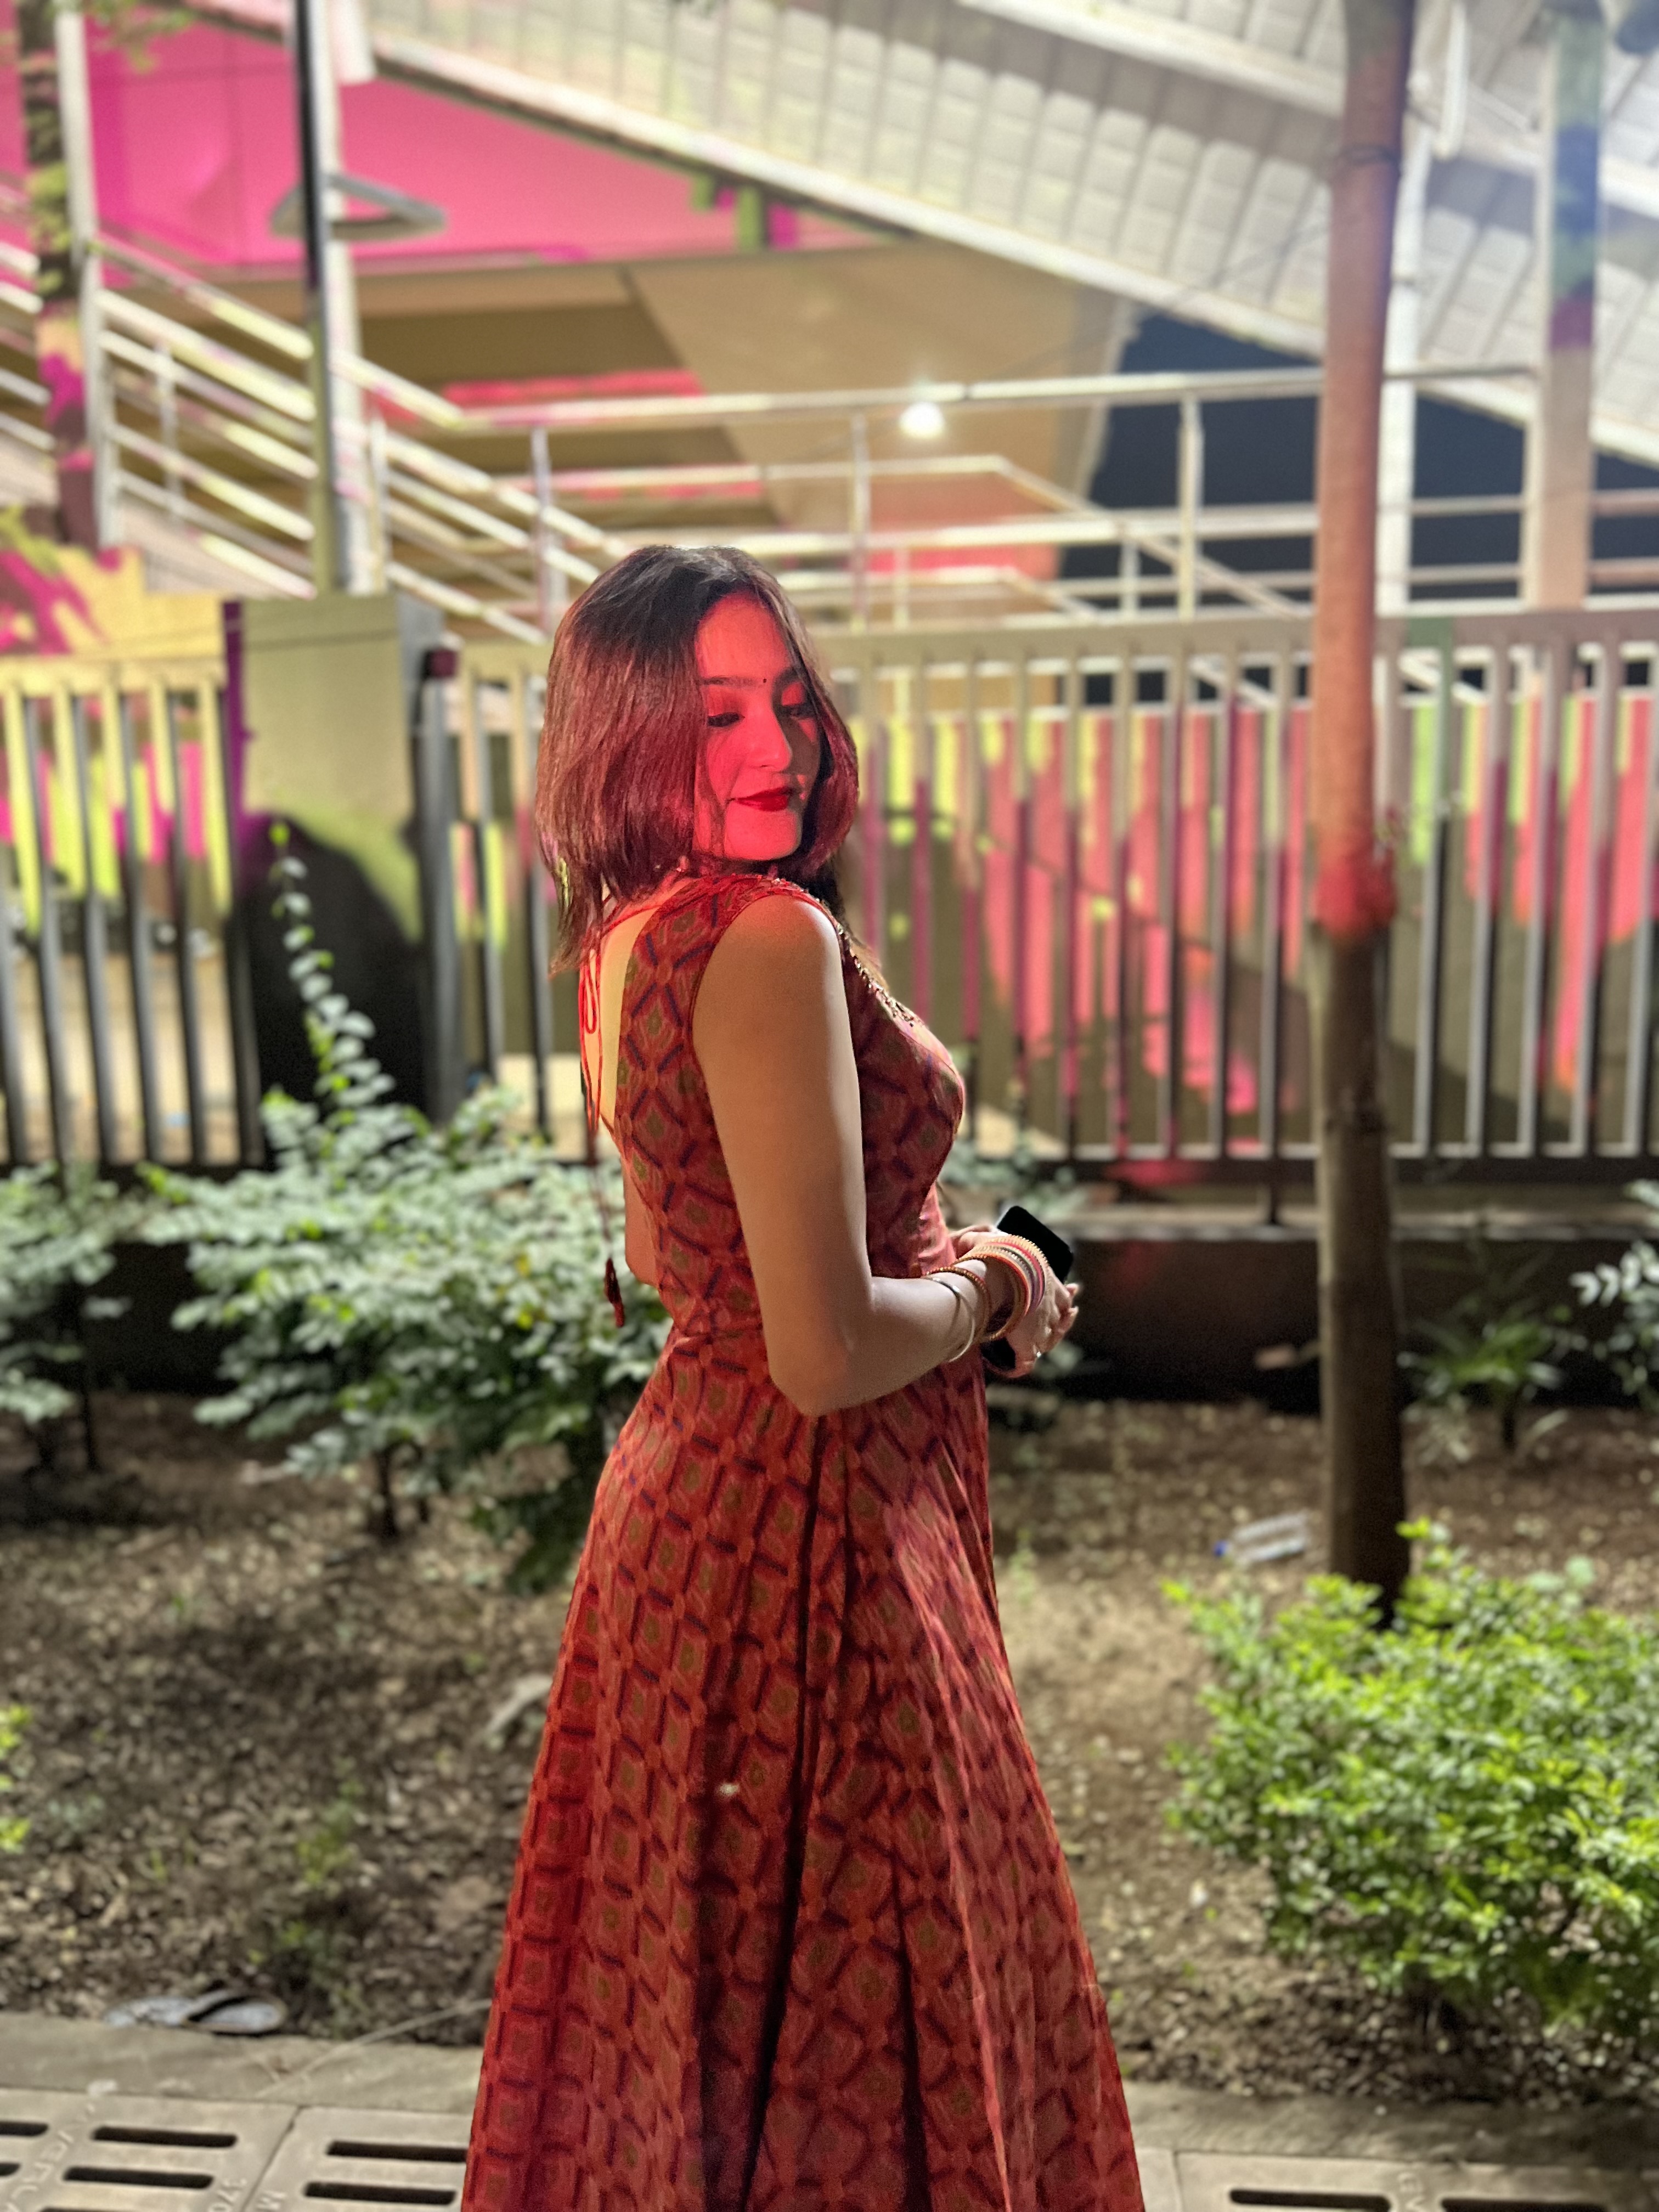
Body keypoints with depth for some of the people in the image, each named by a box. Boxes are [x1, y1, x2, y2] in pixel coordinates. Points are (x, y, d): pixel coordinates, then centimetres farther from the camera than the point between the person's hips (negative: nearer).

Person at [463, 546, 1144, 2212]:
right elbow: (830, 1352, -28)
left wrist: (934, 1259, 9)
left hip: (694, 1488, 9)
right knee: (829, 2027, 11)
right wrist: (987, 1289, -8)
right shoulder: (768, 941, -23)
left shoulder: (633, 937, 7)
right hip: (809, 1528, -9)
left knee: (705, 1983, 27)